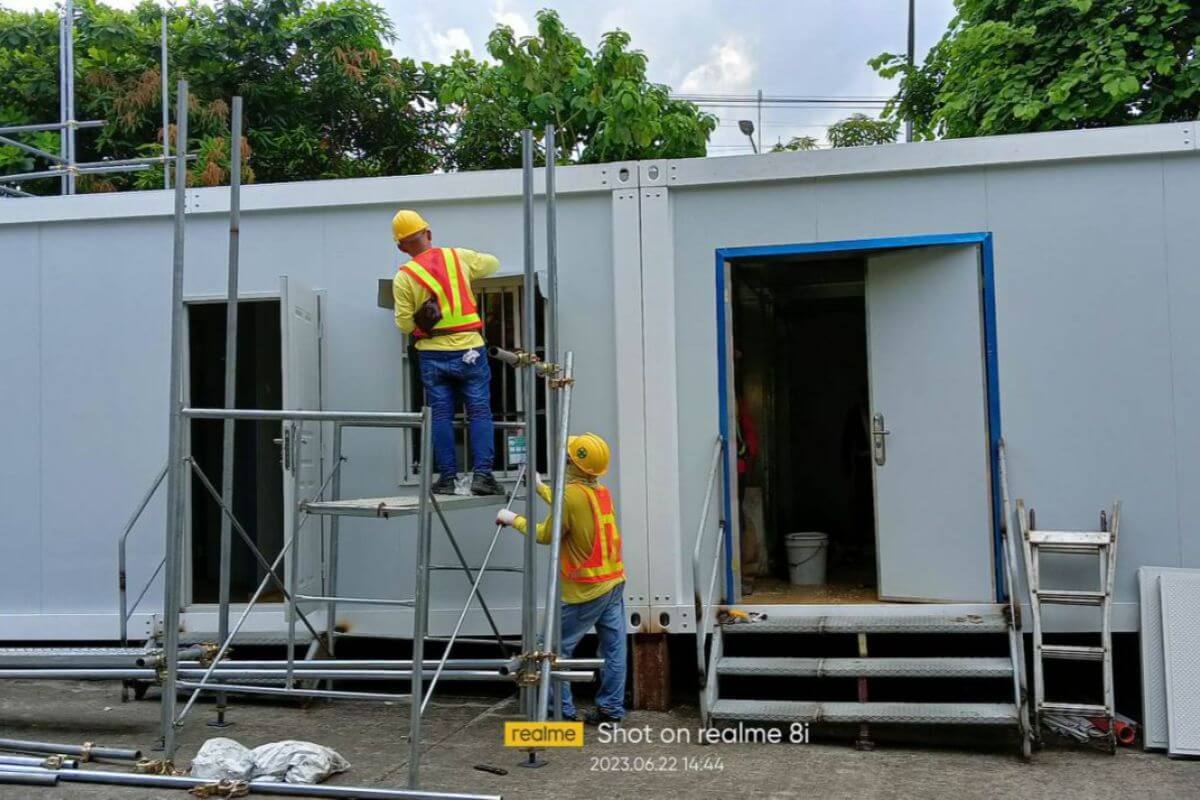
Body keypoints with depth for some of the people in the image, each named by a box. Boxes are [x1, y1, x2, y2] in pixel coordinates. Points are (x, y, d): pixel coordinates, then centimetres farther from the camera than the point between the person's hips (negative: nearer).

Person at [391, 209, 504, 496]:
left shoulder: (403, 277, -3)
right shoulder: (458, 256, 1)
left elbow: (404, 324, -2)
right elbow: (492, 263, 18)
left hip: (432, 354, 0)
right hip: (469, 349, 0)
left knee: (441, 416, 7)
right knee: (479, 412, 4)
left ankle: (447, 476, 7)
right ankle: (482, 473, -4)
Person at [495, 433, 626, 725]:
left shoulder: (572, 494, -19)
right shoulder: (601, 492, 6)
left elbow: (545, 535, -7)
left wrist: (513, 519, 7)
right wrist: (540, 486, 36)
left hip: (586, 589, -8)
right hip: (614, 582, 8)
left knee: (556, 647, 3)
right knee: (614, 647, 9)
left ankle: (562, 710, 6)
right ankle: (611, 708, 14)